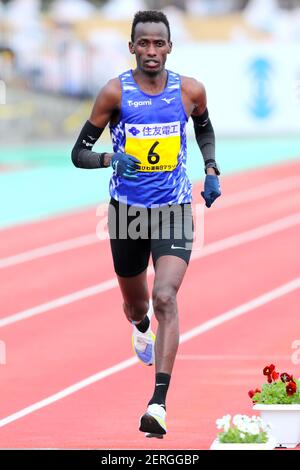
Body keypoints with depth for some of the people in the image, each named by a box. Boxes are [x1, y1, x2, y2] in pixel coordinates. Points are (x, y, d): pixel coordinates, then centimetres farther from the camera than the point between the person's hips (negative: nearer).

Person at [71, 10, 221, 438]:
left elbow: (205, 129, 20)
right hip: (127, 210, 1)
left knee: (166, 299, -19)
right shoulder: (115, 92, -9)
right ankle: (142, 327, 59)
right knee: (136, 302, 19)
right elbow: (79, 153, -6)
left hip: (174, 211, -1)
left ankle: (159, 402, -23)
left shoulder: (190, 91, -3)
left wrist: (211, 170, 5)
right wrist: (109, 159, -26)